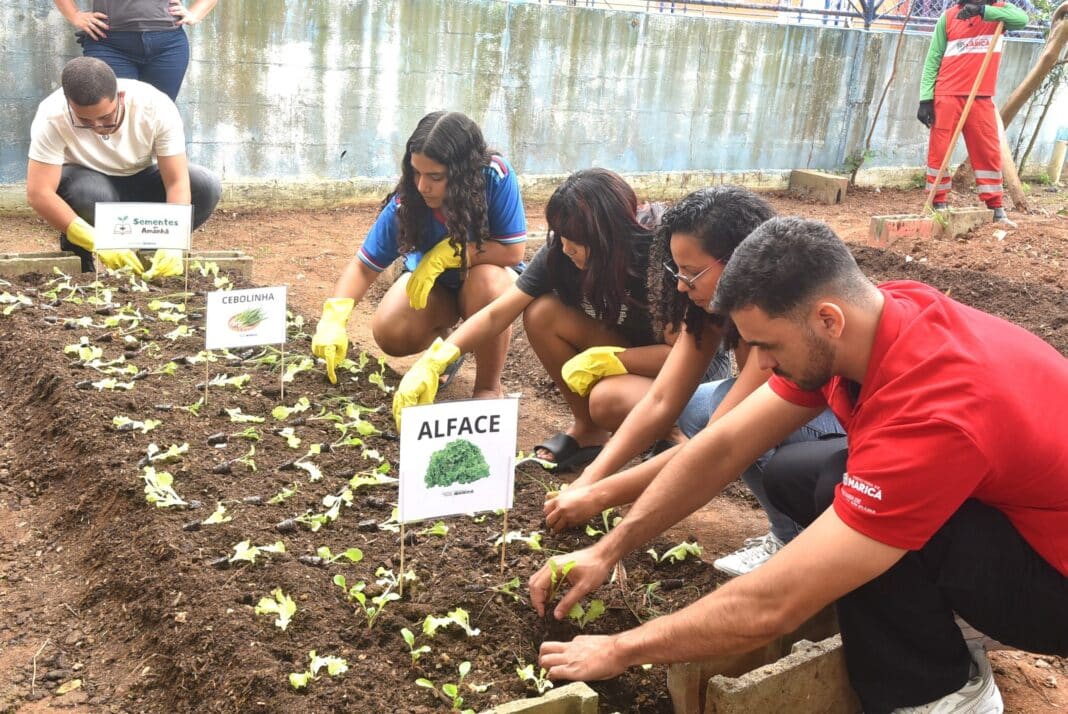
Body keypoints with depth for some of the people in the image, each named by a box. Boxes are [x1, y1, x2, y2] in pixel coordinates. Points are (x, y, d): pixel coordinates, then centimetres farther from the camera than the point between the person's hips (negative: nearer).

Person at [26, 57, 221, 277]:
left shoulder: (157, 106, -28)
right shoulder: (52, 117, -29)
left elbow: (177, 183, -29)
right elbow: (38, 194, -32)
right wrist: (99, 243, -41)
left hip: (142, 180, 2)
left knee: (207, 186, -26)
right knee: (89, 190, -38)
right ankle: (78, 251, -6)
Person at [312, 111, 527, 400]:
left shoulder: (496, 176, -32)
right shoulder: (406, 202, -26)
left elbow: (513, 251, -28)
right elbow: (364, 266, -22)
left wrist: (448, 252, -34)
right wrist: (334, 318, -37)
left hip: (488, 273, -2)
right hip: (434, 282, 2)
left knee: (489, 280, -36)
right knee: (389, 332, -24)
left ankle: (489, 388, -14)